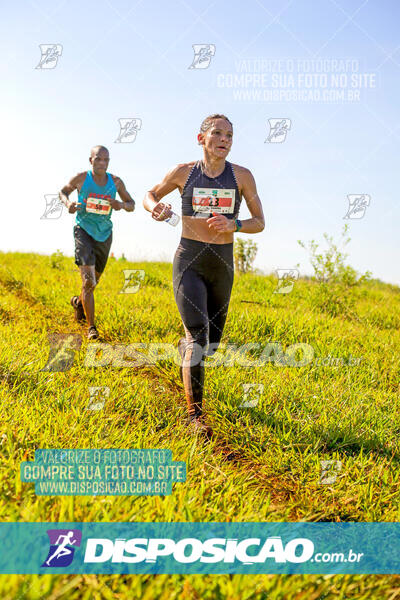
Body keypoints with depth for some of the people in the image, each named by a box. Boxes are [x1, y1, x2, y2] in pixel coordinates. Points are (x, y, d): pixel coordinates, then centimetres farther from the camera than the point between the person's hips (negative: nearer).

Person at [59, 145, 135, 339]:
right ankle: (91, 327, -11)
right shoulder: (81, 178, -7)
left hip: (104, 234, 4)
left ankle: (78, 302, 51)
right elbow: (63, 191, 11)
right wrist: (68, 203, -12)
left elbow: (132, 205, 8)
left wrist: (121, 205, -16)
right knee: (88, 280, -18)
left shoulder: (115, 182, -1)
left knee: (94, 280, 18)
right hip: (83, 230, -4)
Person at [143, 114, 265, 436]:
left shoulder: (242, 176, 1)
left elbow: (260, 223, 4)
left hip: (223, 264, 3)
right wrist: (156, 209, -9)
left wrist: (233, 224, -17)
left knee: (211, 345, 14)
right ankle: (195, 414, -11)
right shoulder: (184, 171, 0)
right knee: (199, 334, -20)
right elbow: (149, 195, 15)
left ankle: (185, 346, 51)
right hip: (189, 262, -2)